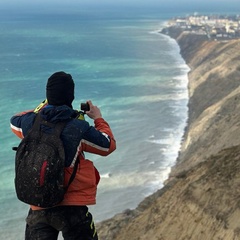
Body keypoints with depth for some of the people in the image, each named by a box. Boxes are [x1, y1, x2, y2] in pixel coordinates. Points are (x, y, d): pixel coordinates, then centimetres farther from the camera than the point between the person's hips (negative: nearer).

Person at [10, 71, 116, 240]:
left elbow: (15, 121, 21)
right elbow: (108, 145, 1)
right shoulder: (79, 129, -15)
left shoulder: (30, 122, -5)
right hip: (72, 207, -3)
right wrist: (99, 119, 16)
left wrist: (43, 108, 26)